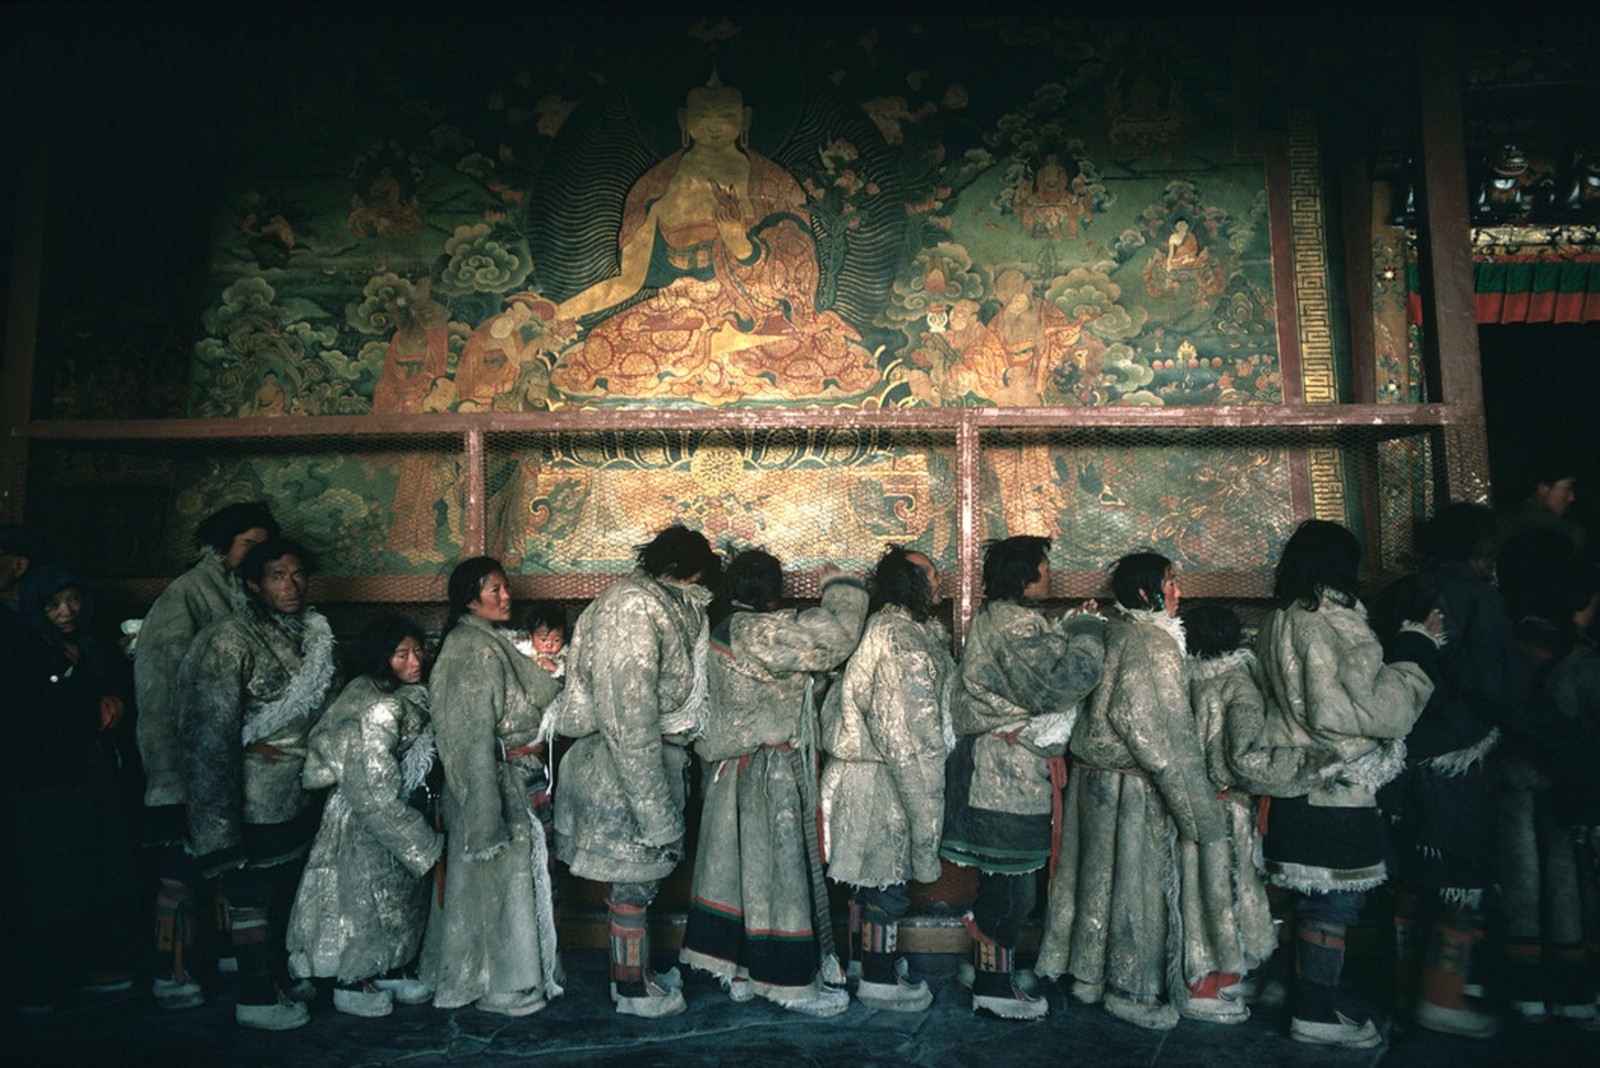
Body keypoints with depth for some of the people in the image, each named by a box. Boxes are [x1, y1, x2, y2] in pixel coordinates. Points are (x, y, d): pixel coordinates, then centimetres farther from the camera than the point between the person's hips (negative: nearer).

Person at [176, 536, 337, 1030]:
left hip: (297, 788, 8)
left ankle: (275, 976, 33)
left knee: (283, 887, 19)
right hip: (256, 796, -8)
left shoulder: (310, 630, 8)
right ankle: (256, 1001, 15)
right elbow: (213, 725, -18)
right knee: (252, 893, 3)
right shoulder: (231, 639, -16)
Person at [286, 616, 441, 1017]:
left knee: (400, 894, 18)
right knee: (364, 898, 5)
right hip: (362, 818, -9)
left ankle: (387, 971, 35)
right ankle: (350, 986, 23)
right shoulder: (377, 709, -28)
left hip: (394, 807, 9)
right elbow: (373, 791, -28)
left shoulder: (407, 695, 1)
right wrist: (425, 844, -21)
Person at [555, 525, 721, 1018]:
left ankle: (636, 971, 35)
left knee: (635, 880, 20)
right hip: (627, 769, -9)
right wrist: (656, 811, -22)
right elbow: (629, 722, -24)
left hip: (649, 758, 9)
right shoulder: (634, 608, -20)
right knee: (635, 882, 5)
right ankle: (632, 990, 20)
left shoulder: (659, 604, 10)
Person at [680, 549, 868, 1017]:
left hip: (732, 769, 9)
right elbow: (837, 634, -23)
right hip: (769, 773, -9)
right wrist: (838, 584, -8)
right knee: (777, 869, 0)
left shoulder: (724, 631, 8)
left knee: (738, 865, 15)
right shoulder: (760, 632, -21)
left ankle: (737, 970, 26)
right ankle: (793, 983, 12)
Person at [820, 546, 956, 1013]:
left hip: (861, 769, 10)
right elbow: (905, 729, -23)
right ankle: (879, 979, 15)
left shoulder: (887, 626, 9)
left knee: (868, 871, 19)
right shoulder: (902, 639, -22)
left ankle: (868, 956, 34)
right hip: (886, 779, -10)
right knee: (886, 875, 2)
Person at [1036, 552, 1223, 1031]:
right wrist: (1191, 794, -13)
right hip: (1132, 785, -8)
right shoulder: (1150, 641, -17)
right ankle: (1132, 990, 16)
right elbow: (1140, 720, -20)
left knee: (1100, 873, 16)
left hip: (1095, 775, 8)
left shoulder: (1111, 633, 8)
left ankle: (1090, 973, 28)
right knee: (1138, 879, 4)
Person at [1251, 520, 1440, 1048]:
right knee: (1335, 897, 0)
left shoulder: (1279, 622, 12)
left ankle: (1314, 995, 28)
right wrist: (1414, 653, -13)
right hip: (1334, 788, -9)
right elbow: (1360, 709, -21)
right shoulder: (1328, 624, -17)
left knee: (1314, 896, 17)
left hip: (1297, 783, 9)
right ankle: (1316, 1013, 9)